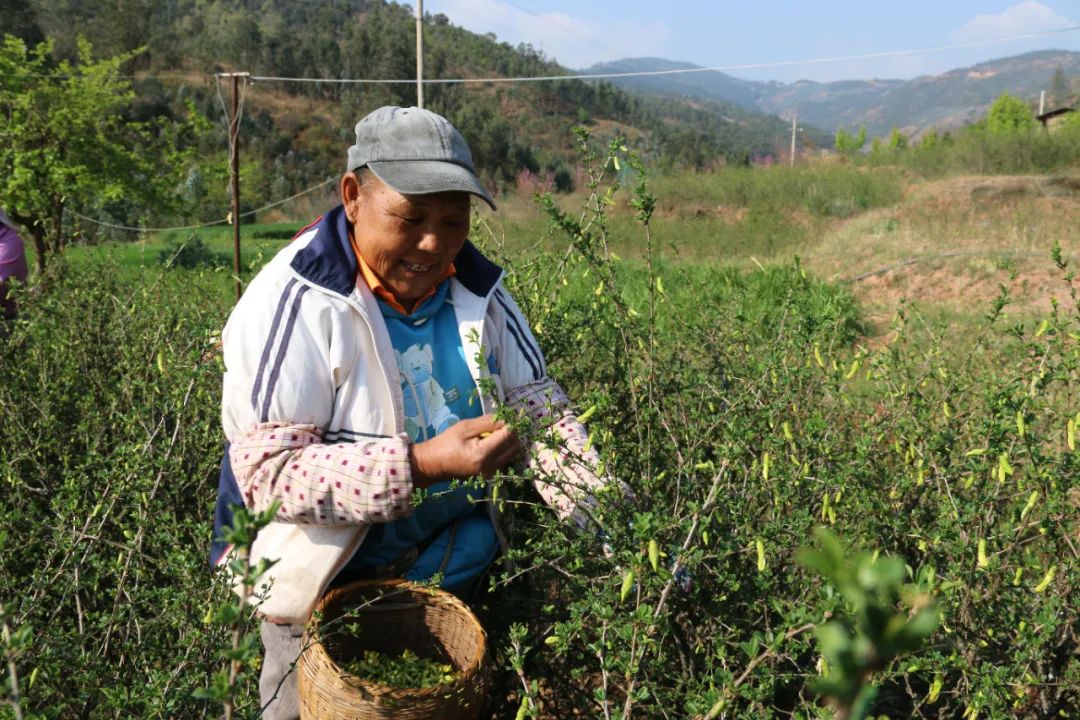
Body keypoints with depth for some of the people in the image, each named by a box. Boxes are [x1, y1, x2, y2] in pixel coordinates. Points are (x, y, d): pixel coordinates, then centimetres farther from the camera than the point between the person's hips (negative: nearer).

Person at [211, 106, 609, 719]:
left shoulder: (476, 290, -5)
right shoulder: (292, 303, -22)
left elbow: (540, 408, 0)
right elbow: (267, 469, -27)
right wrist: (423, 464, -37)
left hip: (459, 570, 5)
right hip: (327, 583, -5)